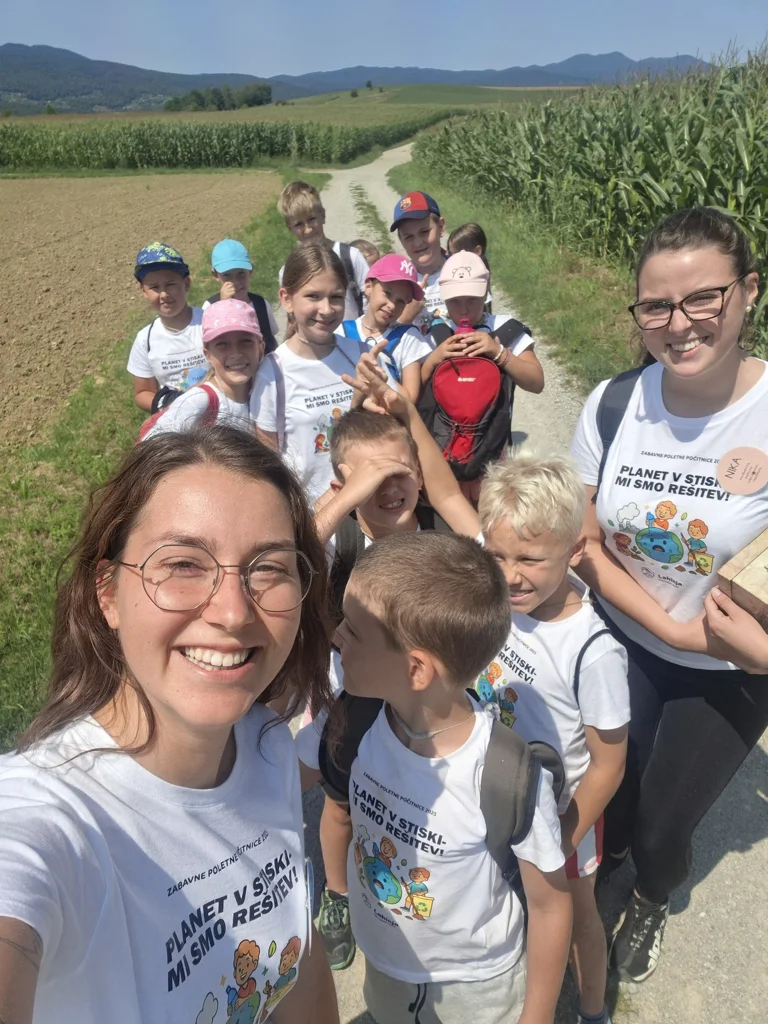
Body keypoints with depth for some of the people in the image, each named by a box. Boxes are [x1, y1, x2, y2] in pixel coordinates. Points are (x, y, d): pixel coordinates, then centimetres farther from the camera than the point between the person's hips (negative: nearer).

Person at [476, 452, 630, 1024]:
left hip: (560, 811, -4)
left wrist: (561, 845, -13)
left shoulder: (593, 652, -35)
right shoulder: (498, 597, -23)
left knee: (572, 912, 23)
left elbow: (607, 766, -21)